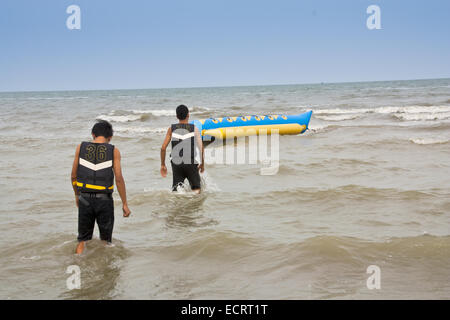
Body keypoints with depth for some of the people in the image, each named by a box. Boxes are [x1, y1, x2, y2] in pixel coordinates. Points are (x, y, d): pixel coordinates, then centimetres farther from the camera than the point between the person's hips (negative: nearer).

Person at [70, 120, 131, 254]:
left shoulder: (81, 148, 4)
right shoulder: (113, 151, -3)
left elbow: (73, 176, 7)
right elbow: (119, 179, -7)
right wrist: (125, 204, -2)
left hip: (85, 199, 2)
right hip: (104, 199, -2)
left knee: (83, 239, 14)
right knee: (106, 240, 14)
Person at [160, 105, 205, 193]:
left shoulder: (171, 129, 4)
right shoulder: (194, 129, -1)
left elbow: (163, 148, 1)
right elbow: (201, 148, -8)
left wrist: (163, 165, 10)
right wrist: (202, 163, 5)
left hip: (176, 164, 2)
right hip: (191, 164, -1)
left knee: (176, 191, 8)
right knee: (196, 189, 10)